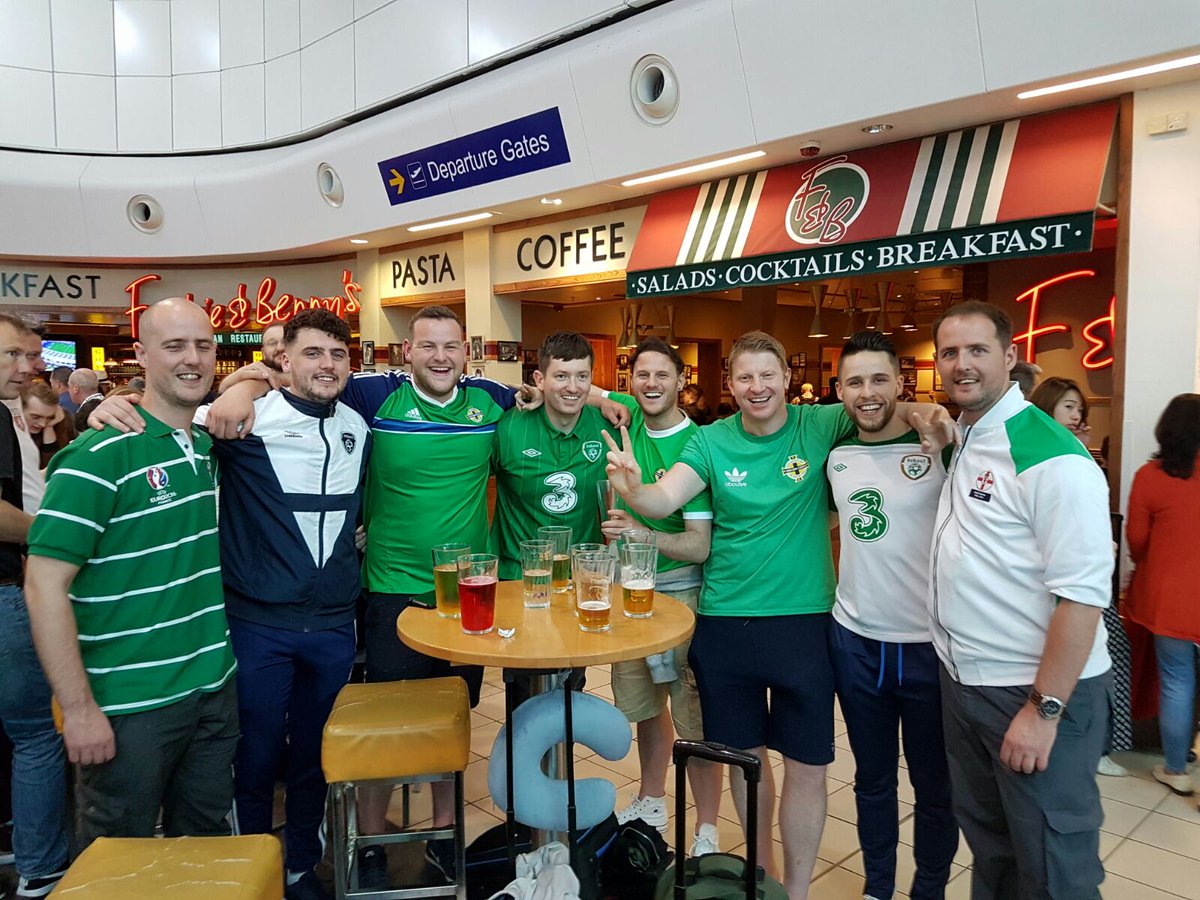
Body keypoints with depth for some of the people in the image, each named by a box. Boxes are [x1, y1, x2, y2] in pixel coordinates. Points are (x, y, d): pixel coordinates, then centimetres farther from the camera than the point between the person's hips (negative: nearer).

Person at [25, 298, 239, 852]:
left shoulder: (214, 447, 4)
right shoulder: (99, 457, -15)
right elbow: (44, 586, -17)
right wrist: (78, 709, -17)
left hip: (216, 692, 6)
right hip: (129, 706, -5)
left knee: (205, 840, 21)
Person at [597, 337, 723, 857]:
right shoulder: (628, 419, -1)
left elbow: (699, 546, -18)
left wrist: (640, 535, -31)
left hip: (679, 593, -6)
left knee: (693, 716, 2)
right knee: (644, 703, 20)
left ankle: (707, 831, 19)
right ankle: (651, 802, 40)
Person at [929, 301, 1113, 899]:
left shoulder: (1051, 457, -19)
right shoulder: (959, 440, 6)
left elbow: (1082, 594, -21)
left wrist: (1043, 710, -20)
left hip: (1037, 692, -7)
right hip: (963, 681, 7)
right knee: (986, 839, 23)